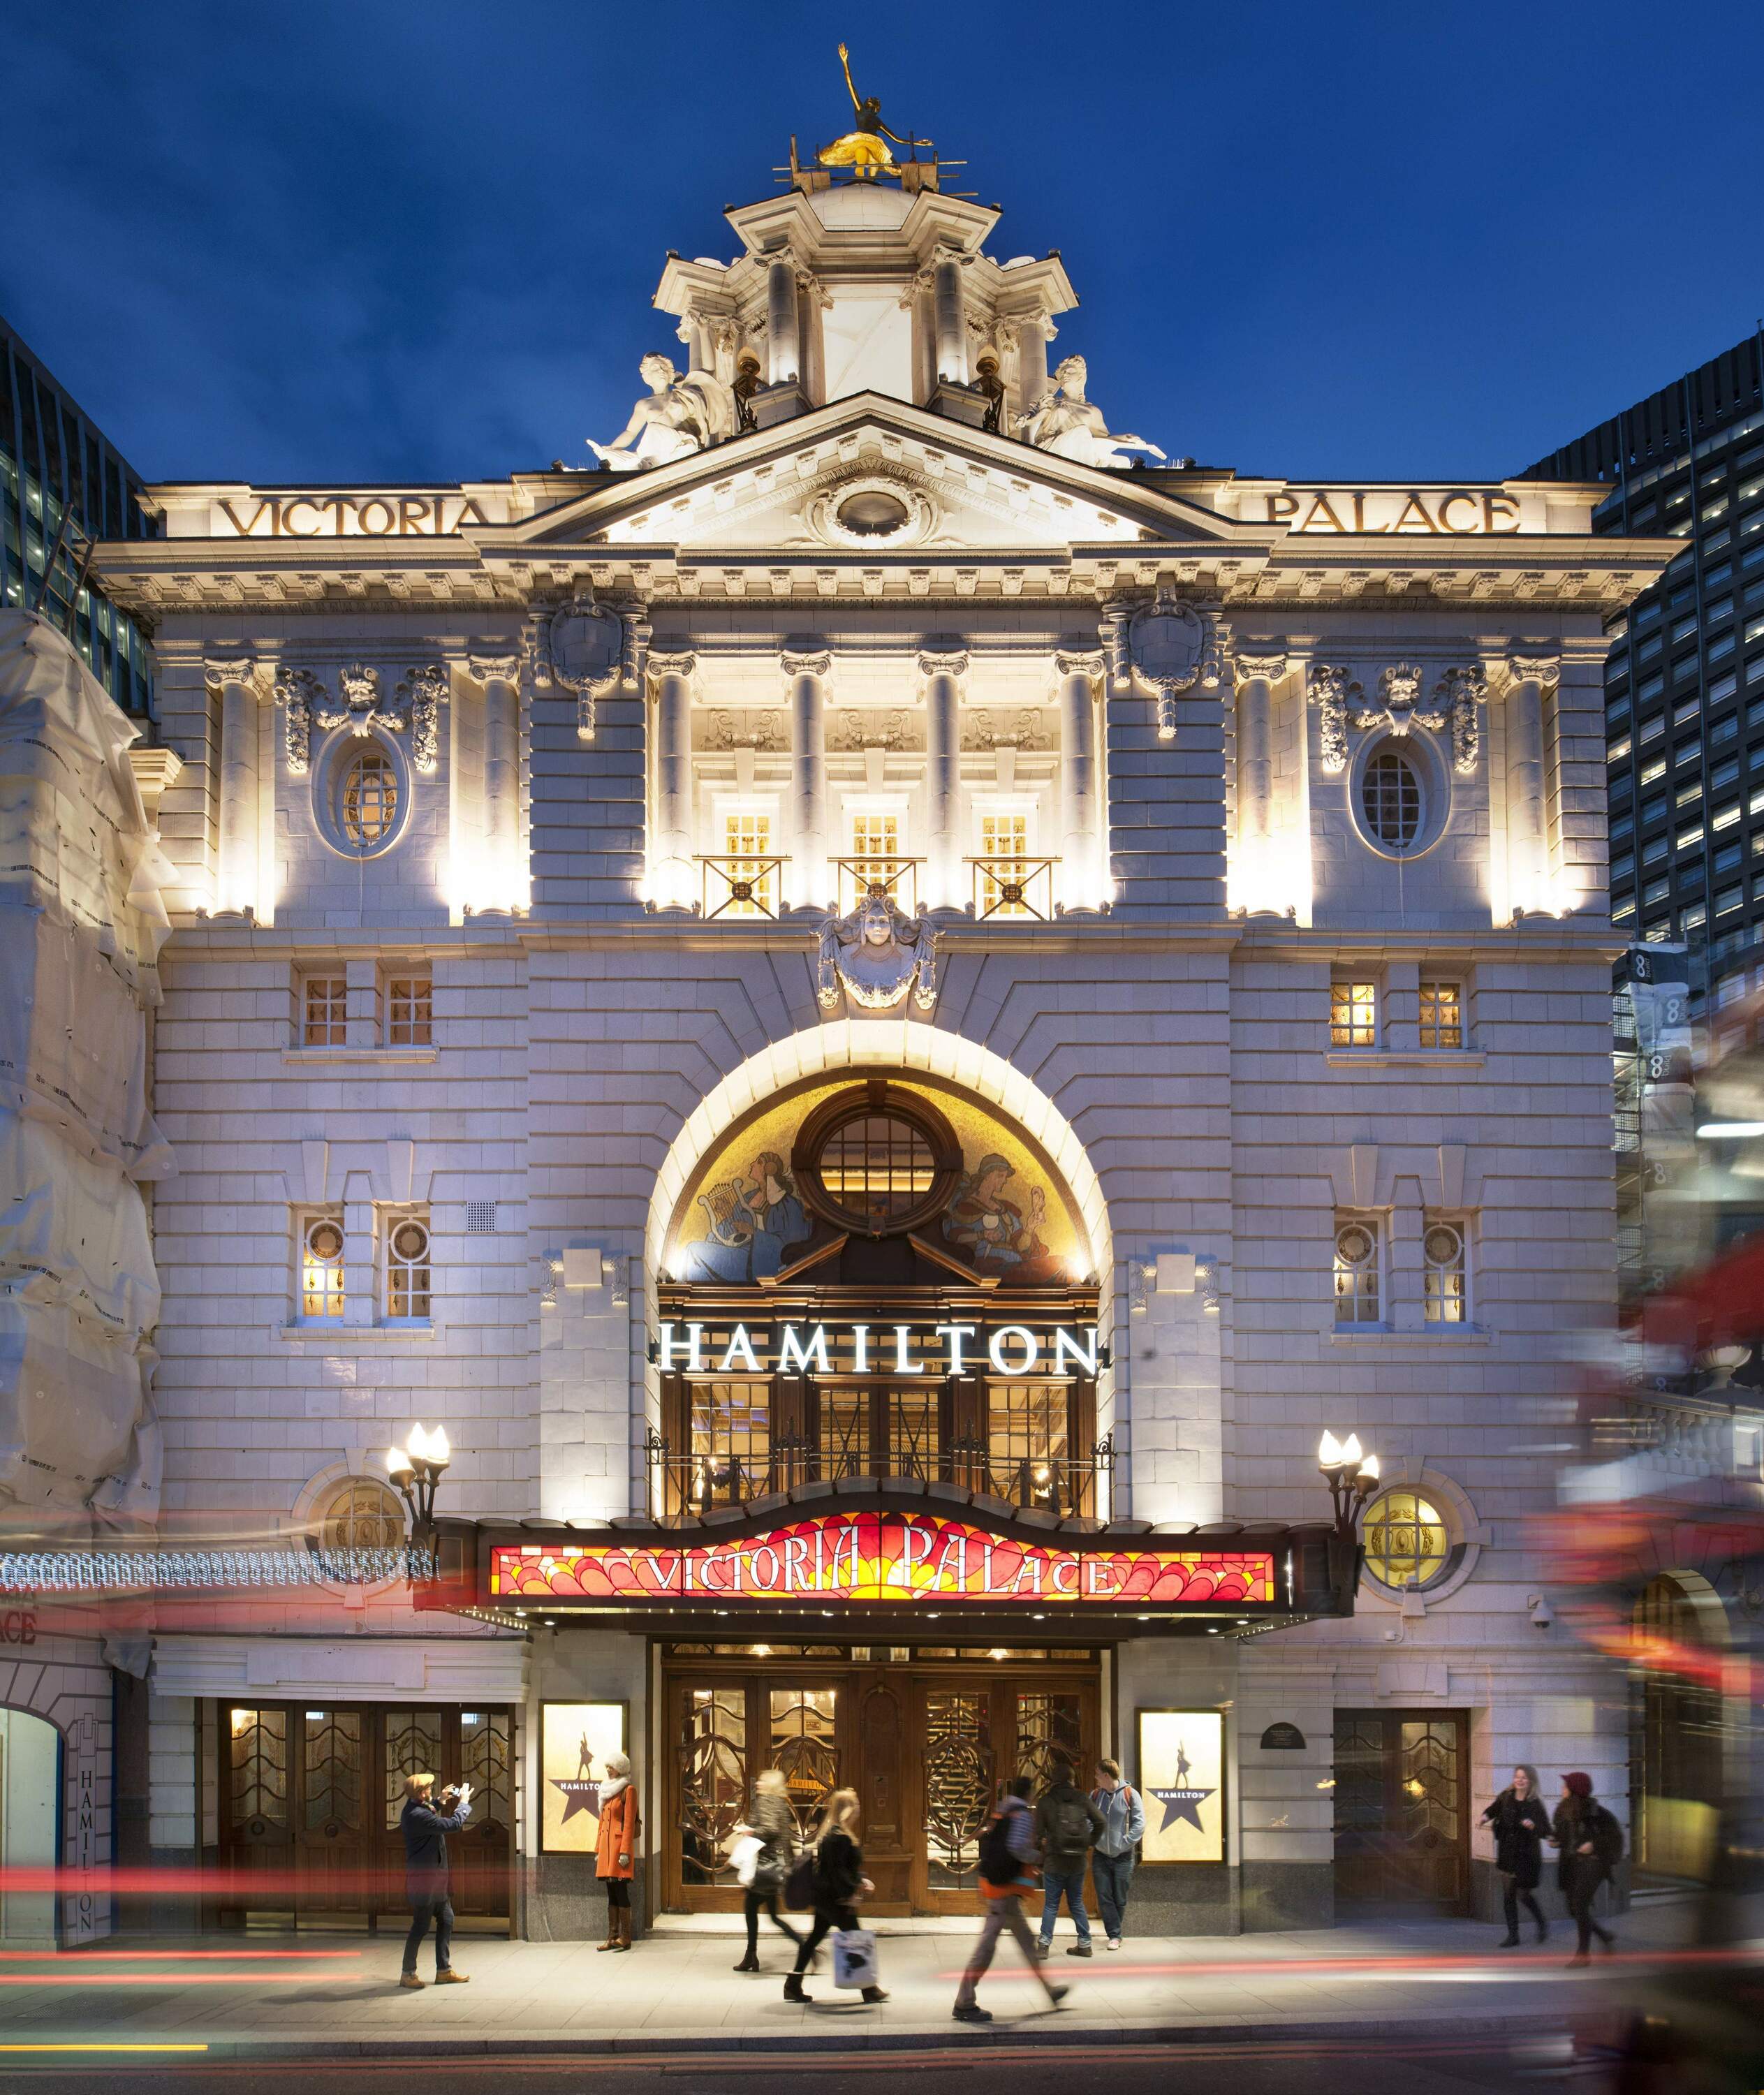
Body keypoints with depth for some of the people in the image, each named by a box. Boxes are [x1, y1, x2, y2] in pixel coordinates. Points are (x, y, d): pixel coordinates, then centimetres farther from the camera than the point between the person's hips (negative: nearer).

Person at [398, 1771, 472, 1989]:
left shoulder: (416, 1810, 9)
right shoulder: (417, 1816, -24)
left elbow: (439, 1825, 28)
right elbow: (453, 1825, -24)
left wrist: (442, 1804, 17)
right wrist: (464, 1803, -9)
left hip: (434, 1877, 11)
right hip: (424, 1876, -11)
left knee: (446, 1919, 14)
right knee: (421, 1926, -4)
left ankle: (444, 1970, 20)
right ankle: (408, 1974, 5)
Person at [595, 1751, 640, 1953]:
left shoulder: (628, 1790, -6)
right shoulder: (607, 1790, 17)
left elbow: (629, 1822, -11)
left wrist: (625, 1851, -16)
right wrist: (598, 1849, 18)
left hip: (620, 1842, -8)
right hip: (606, 1843, 8)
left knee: (620, 1890, -8)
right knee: (611, 1893, 7)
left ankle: (625, 1938, -4)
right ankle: (612, 1937, 8)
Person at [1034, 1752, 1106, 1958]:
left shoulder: (1046, 1801, -6)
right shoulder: (1081, 1799, 1)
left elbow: (1037, 1833, -7)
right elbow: (1101, 1822, -2)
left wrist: (1039, 1861, 3)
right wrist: (1089, 1843, 10)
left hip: (1054, 1862, -3)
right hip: (1078, 1862, 3)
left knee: (1051, 1904, 5)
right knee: (1077, 1902, 15)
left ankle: (1044, 1945, -1)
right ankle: (1084, 1944, 15)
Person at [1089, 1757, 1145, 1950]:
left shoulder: (1130, 1794, -6)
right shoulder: (1095, 1795, 5)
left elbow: (1139, 1823, -8)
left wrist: (1125, 1843, -14)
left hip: (1123, 1857, -3)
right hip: (1100, 1855, 3)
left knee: (1120, 1899, 5)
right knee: (1104, 1898, -2)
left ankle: (1114, 1932, 19)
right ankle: (1114, 1935, 1)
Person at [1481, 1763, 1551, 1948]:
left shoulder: (1535, 1804, -14)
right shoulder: (1506, 1797, -1)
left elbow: (1546, 1832, -15)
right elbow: (1494, 1809, 20)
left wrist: (1533, 1826, -34)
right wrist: (1486, 1816, -1)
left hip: (1527, 1856, -5)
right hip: (1507, 1855, 5)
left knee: (1523, 1895, -2)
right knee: (1508, 1896, 6)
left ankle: (1543, 1924, 25)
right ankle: (1513, 1936, 16)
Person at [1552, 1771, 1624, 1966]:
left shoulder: (1595, 1811, -15)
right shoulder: (1564, 1811, 5)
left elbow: (1616, 1834, -11)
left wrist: (1594, 1844, -19)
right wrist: (1555, 1839, -1)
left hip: (1592, 1862, -8)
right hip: (1572, 1863, 8)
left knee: (1580, 1905, -13)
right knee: (1574, 1908, 8)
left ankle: (1583, 1953, -3)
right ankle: (1607, 1937, 30)